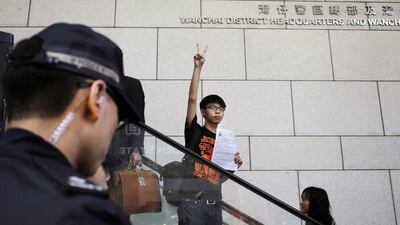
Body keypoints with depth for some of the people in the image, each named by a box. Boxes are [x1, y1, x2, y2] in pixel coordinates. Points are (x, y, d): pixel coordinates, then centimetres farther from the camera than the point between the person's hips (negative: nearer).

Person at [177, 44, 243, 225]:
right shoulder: (195, 131, 3)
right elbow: (192, 97, -9)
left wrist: (235, 165, 2)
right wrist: (198, 67, -13)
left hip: (214, 203, 5)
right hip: (192, 201, -5)